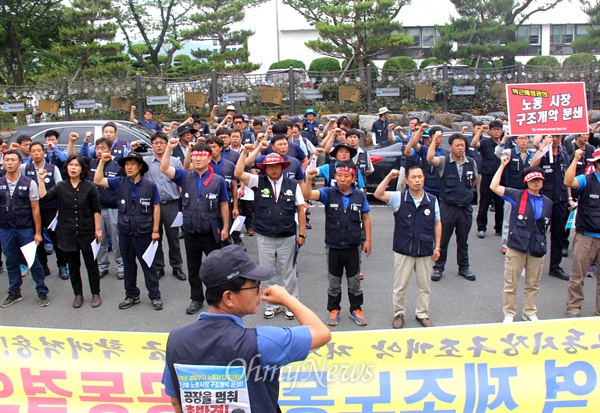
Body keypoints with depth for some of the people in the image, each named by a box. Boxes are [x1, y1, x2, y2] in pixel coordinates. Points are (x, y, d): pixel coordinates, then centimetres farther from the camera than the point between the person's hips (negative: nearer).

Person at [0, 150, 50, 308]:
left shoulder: (29, 183, -4)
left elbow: (35, 209, -3)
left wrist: (38, 232, -5)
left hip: (25, 229, -3)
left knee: (33, 261, 3)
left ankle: (42, 292, 16)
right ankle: (14, 293, 26)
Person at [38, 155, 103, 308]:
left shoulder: (89, 187, -3)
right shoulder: (60, 186, 3)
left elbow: (96, 210, -2)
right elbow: (44, 197, -11)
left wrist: (97, 229, -4)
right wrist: (42, 180, -16)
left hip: (87, 232, -2)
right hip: (67, 233, 2)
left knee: (91, 264, 7)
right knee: (73, 266, 11)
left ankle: (96, 294, 20)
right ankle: (78, 294, 24)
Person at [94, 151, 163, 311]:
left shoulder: (150, 185, -7)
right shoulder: (120, 183, 1)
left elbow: (156, 207, -3)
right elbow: (98, 181, -4)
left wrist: (155, 230, -4)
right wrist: (102, 162, -12)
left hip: (144, 232, -3)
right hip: (125, 232, 4)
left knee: (148, 265, 6)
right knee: (128, 265, 15)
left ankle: (155, 296, 18)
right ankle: (131, 295, 29)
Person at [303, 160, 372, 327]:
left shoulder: (360, 196, -5)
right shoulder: (328, 193, -10)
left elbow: (366, 218, 5)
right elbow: (308, 195, -25)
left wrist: (368, 240, 3)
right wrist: (309, 179, -44)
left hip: (353, 246, 1)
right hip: (333, 247, -1)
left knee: (354, 281, 15)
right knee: (334, 282, 15)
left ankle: (356, 309, 33)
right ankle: (334, 310, 31)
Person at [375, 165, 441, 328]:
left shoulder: (432, 200, -1)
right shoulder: (399, 198, -6)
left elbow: (437, 224, 6)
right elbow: (378, 194, -20)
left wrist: (437, 247, 4)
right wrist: (389, 177, -27)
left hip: (425, 251, 2)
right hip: (403, 251, -2)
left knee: (425, 286, 15)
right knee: (399, 286, 10)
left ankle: (423, 314, 33)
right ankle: (399, 313, 28)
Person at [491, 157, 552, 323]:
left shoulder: (547, 202, 9)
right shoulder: (517, 196, -3)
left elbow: (545, 227, 18)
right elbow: (494, 187, -14)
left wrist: (542, 244, 13)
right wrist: (502, 166, -12)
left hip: (537, 249, 4)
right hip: (516, 247, -3)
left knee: (533, 284, 14)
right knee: (510, 284, 4)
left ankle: (530, 313, 30)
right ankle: (509, 314, 18)